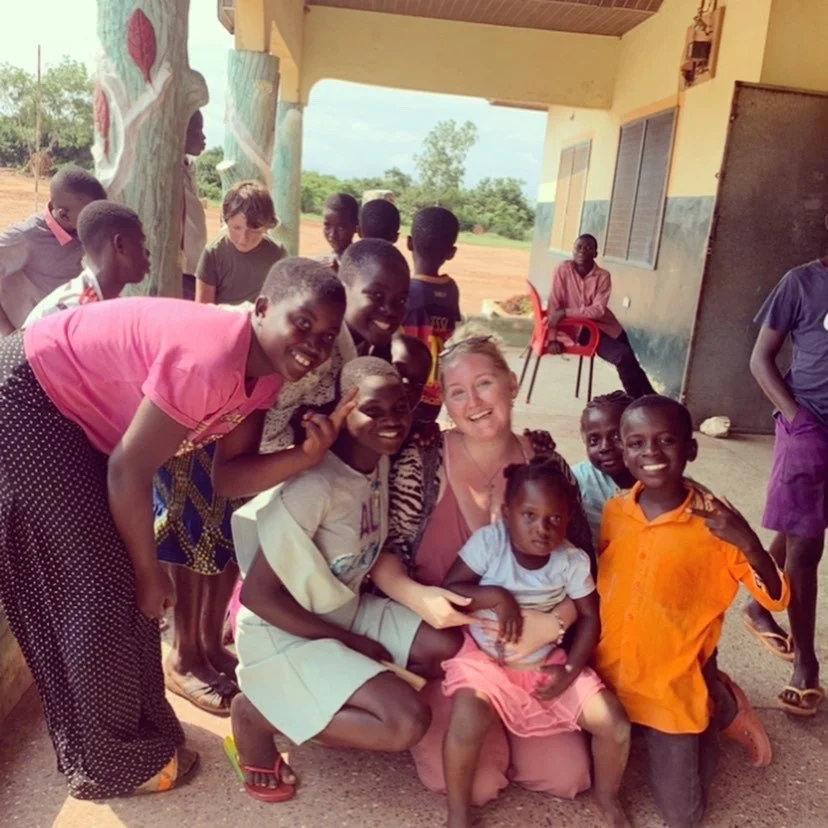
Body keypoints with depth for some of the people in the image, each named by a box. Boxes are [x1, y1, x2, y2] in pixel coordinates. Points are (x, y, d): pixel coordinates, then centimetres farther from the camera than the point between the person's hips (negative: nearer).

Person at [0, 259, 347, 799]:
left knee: (126, 581, 13)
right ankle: (114, 759, 17)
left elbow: (229, 475, -7)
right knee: (101, 584, -3)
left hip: (86, 417, 9)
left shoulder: (265, 372, -4)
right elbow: (129, 471, -26)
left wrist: (307, 455, -23)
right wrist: (150, 570, -13)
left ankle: (134, 725, 32)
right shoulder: (211, 359, -33)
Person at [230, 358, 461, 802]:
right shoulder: (314, 485, -28)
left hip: (347, 610, 8)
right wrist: (352, 642, -15)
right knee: (408, 722, -19)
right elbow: (258, 594, -24)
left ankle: (304, 705, 8)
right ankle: (258, 715, 0)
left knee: (451, 651, -6)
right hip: (283, 632, -8)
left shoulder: (380, 462, -4)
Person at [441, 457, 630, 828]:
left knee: (615, 725, -5)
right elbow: (448, 590, -15)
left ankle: (607, 797, 28)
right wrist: (495, 596, -29)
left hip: (547, 662, 3)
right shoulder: (488, 541, -18)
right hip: (485, 658, -3)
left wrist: (570, 669, -10)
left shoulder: (573, 561, -11)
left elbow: (589, 617, -1)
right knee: (467, 723, -30)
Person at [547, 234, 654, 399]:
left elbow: (598, 310, -18)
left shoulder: (603, 276, -8)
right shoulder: (563, 269, -11)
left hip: (602, 324, 3)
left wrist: (565, 312, -27)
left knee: (629, 361, -1)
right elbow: (554, 303, -13)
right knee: (623, 357, -18)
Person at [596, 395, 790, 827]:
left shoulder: (713, 521, -15)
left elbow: (777, 599, -14)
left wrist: (748, 542, -30)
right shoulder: (614, 511, -5)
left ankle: (722, 708, 28)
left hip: (674, 685, -3)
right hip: (610, 677, 3)